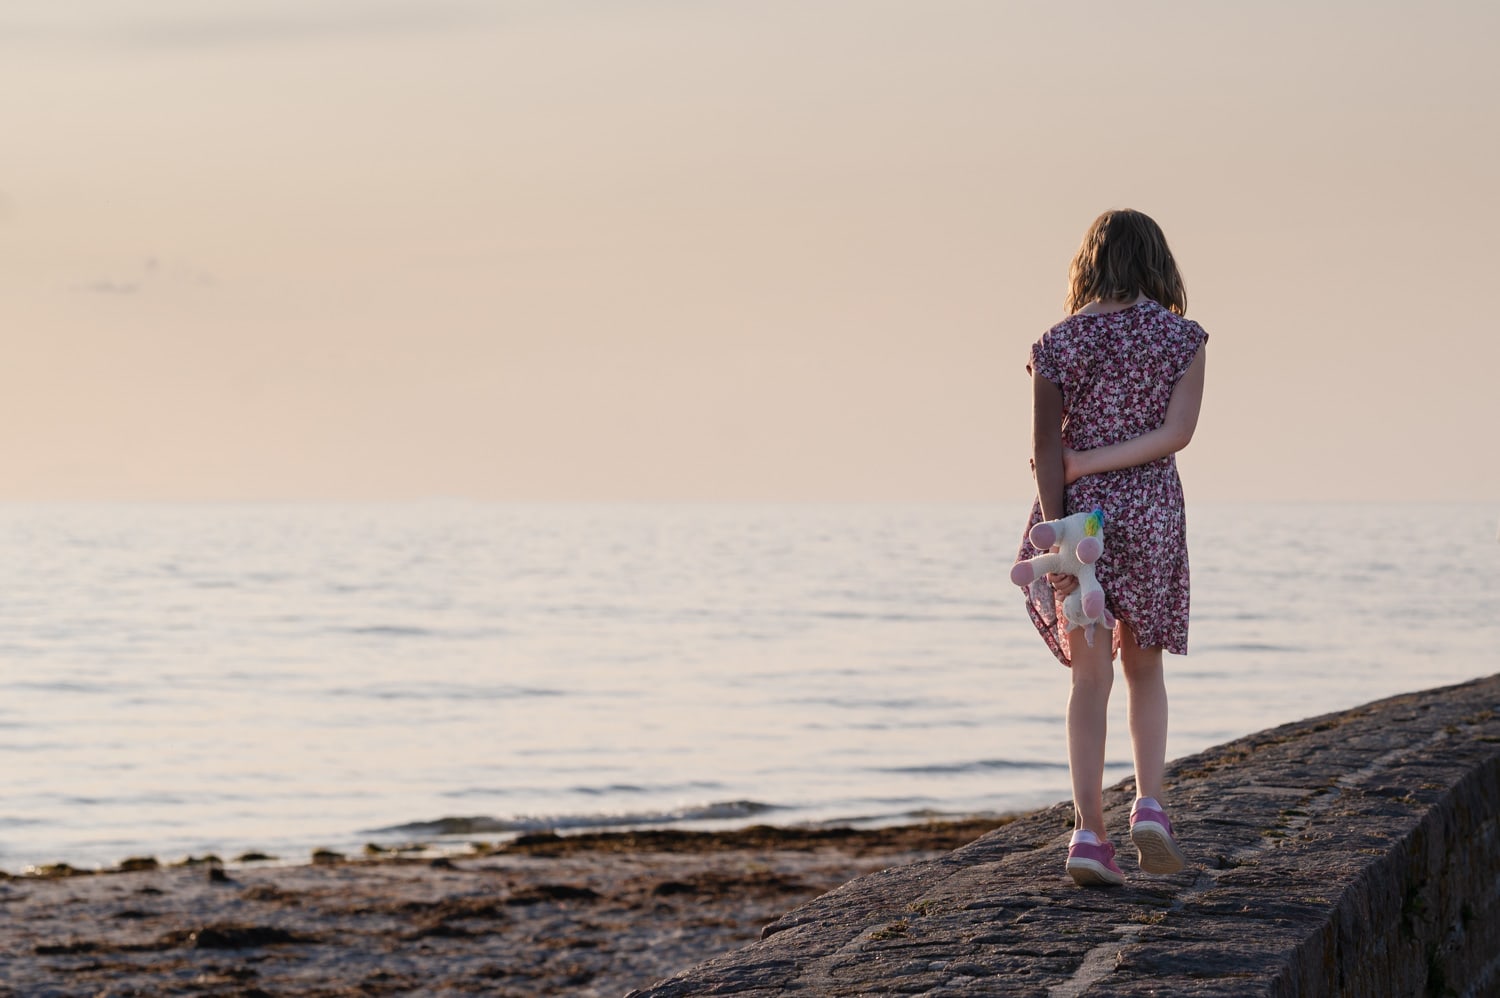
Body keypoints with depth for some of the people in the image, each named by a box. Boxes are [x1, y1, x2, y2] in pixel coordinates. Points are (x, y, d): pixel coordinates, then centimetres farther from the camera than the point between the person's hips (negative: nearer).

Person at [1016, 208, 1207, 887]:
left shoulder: (1059, 343, 0)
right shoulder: (1181, 338, 0)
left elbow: (1046, 445, -7)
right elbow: (1178, 431, -11)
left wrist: (1054, 532, -10)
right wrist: (1090, 464, -10)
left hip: (1079, 515, 0)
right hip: (1151, 514, 0)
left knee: (1090, 677, 5)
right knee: (1144, 667, 17)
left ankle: (1089, 831, -3)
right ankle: (1149, 805, 0)